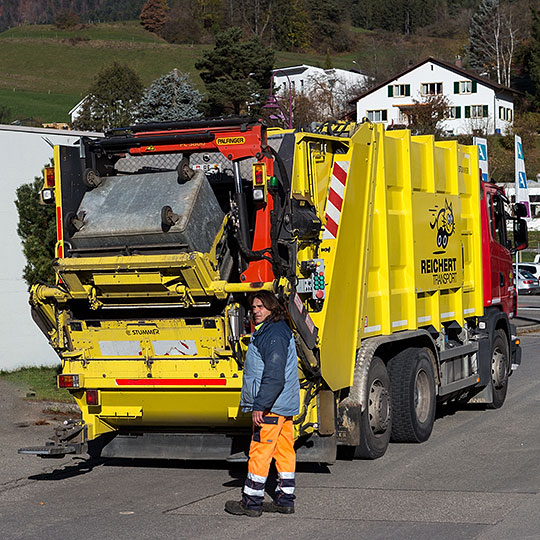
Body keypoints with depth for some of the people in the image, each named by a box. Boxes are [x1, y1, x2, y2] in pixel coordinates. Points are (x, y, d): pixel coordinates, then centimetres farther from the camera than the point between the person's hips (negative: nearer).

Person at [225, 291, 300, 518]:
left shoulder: (274, 335, -18)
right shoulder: (266, 331, 16)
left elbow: (274, 377, -25)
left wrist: (260, 405, -26)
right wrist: (260, 403, 24)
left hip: (271, 406, -11)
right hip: (285, 404, 11)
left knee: (260, 451, -6)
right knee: (284, 451, 12)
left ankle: (251, 502, -1)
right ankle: (285, 499, 17)